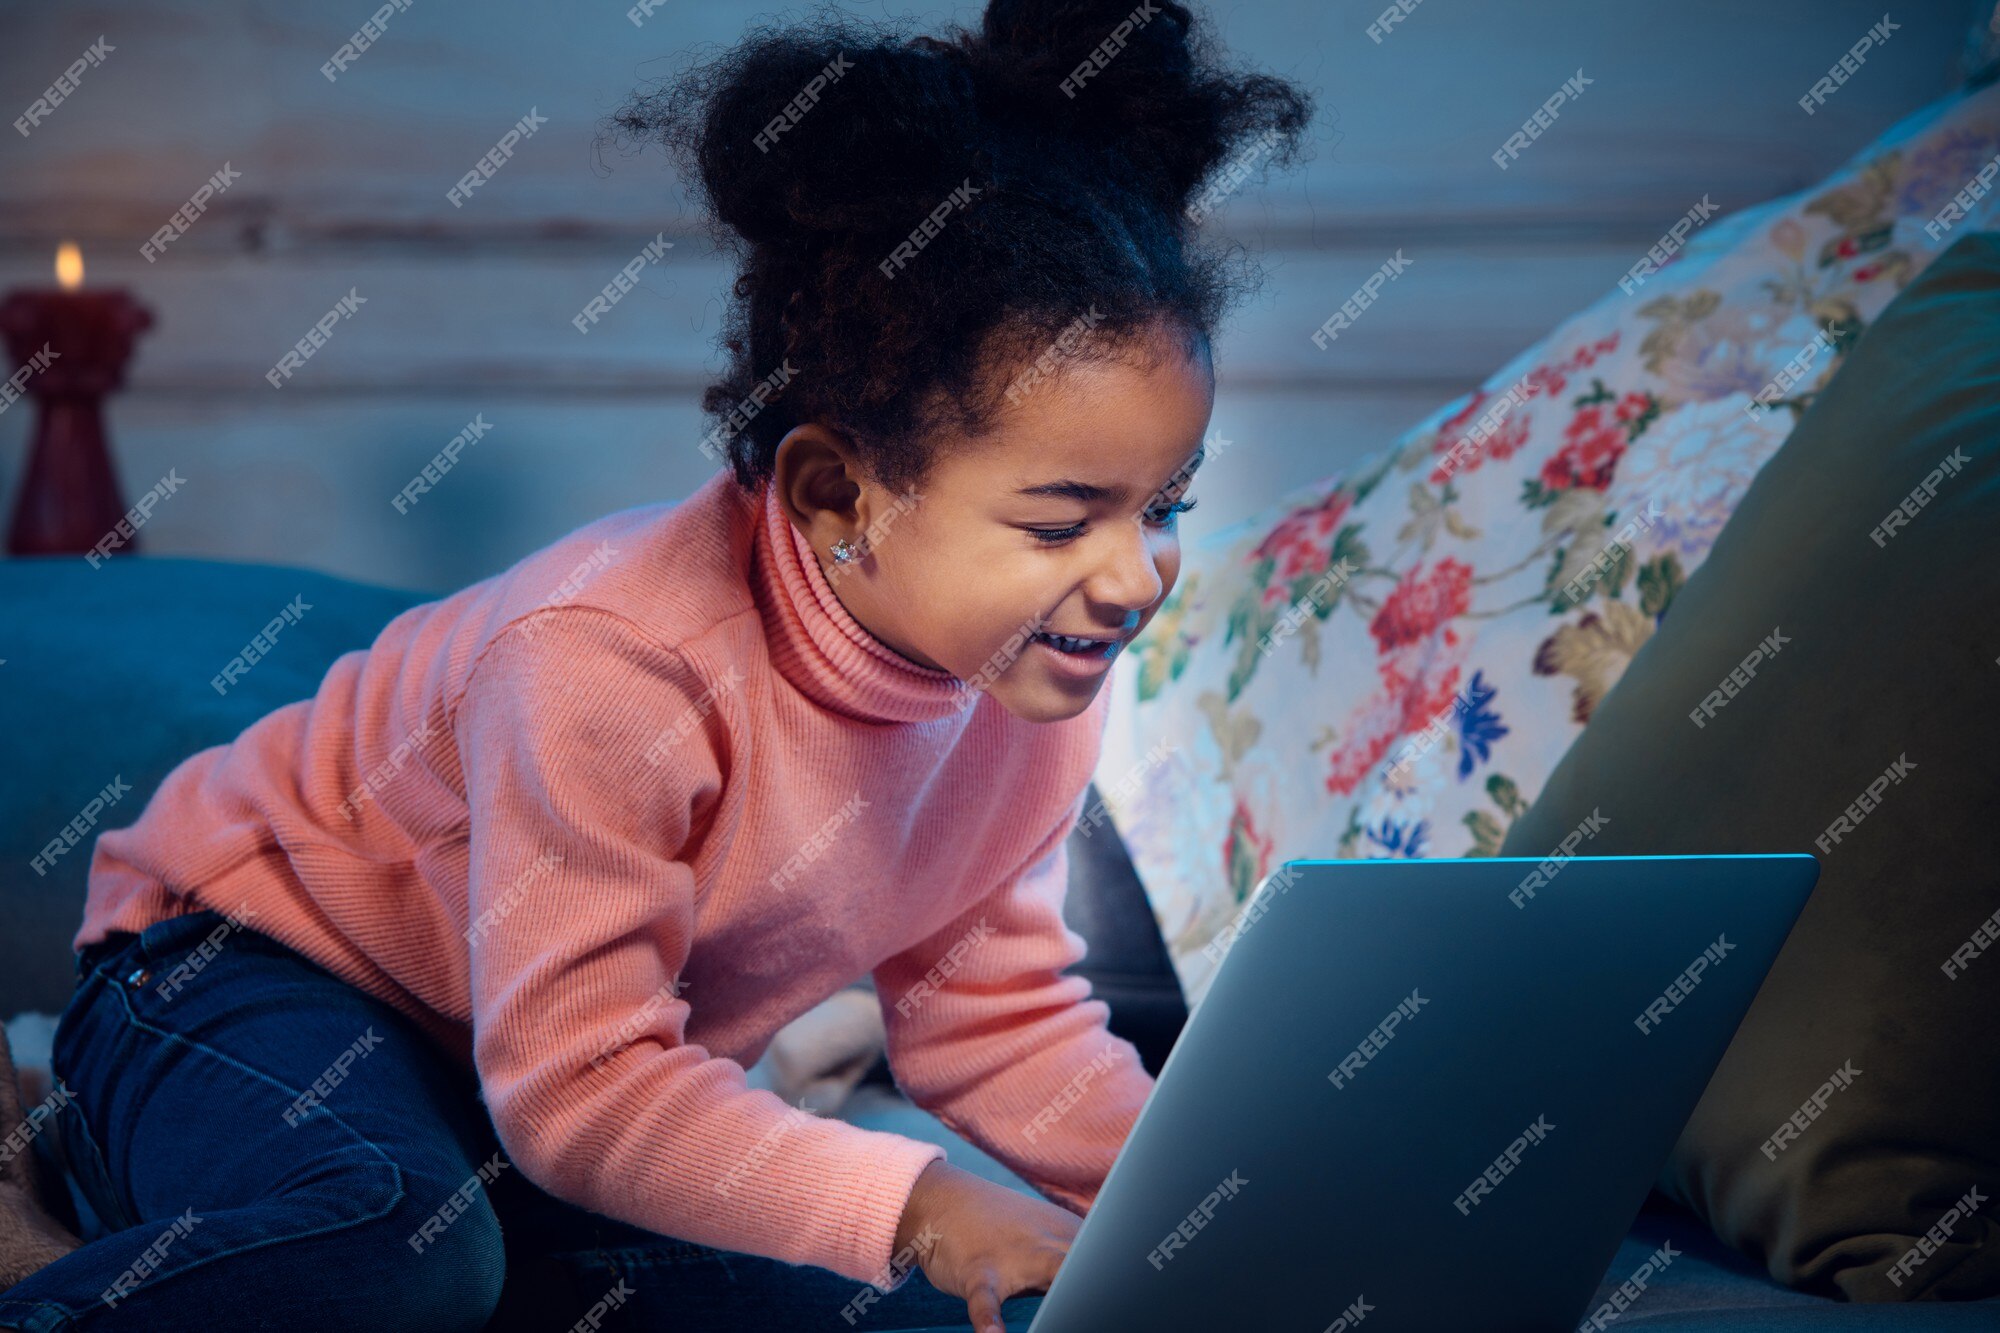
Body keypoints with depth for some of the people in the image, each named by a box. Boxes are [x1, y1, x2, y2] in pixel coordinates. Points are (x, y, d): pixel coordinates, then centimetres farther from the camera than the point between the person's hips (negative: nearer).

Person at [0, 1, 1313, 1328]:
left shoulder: (1038, 681, -13)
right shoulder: (608, 665, -35)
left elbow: (994, 1009, -1)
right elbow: (575, 1087, -33)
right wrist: (914, 1205, -39)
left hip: (586, 1081, 7)